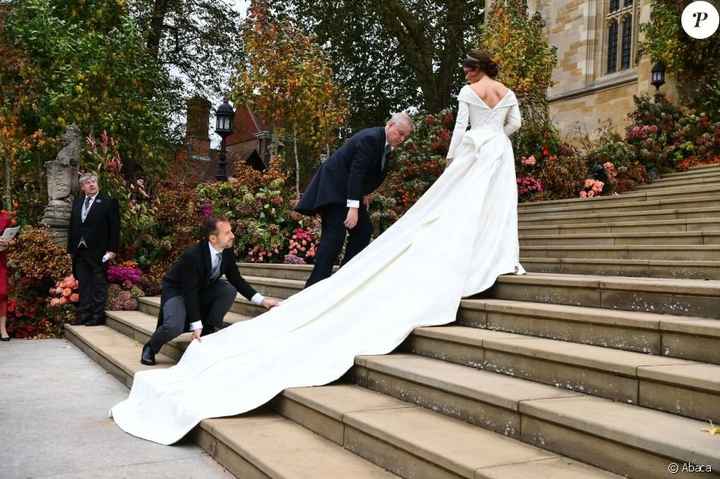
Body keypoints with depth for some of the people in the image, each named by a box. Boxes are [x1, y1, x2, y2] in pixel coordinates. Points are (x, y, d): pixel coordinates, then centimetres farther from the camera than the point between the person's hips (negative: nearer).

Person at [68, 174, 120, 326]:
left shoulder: (109, 202, -2)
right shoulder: (77, 203, 16)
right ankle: (83, 315, 13)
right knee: (83, 284, 8)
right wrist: (71, 248, 11)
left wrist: (112, 249, -11)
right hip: (80, 251, 5)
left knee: (99, 285, 0)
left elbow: (114, 228, -6)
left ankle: (98, 316, 4)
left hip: (98, 252, -5)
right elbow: (72, 227, 17)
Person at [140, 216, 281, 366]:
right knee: (174, 327, -29)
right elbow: (190, 291, -32)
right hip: (177, 290, -6)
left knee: (230, 290, -19)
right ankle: (150, 348, 3)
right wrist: (196, 326, -35)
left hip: (203, 287, 6)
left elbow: (236, 280, -3)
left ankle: (210, 331, -3)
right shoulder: (192, 255, -34)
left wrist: (261, 300, -12)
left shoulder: (227, 252, -15)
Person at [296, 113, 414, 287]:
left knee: (364, 230, 7)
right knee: (335, 234, -18)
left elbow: (376, 173, 18)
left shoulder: (386, 144, 6)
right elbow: (356, 172, -28)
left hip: (351, 189, 10)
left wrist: (365, 193, 4)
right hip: (333, 186, -10)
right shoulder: (370, 138, -22)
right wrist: (353, 207, -31)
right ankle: (315, 284, -17)